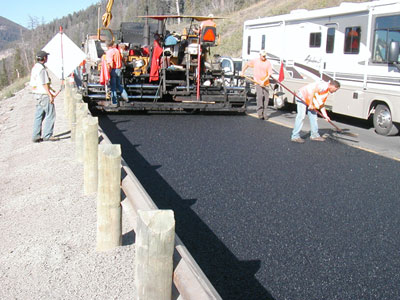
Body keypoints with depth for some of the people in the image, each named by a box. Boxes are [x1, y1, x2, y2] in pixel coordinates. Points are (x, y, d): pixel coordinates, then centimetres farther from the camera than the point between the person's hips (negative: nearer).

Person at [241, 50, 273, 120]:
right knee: (259, 96, -17)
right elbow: (247, 64, 17)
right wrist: (242, 72, 8)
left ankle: (264, 114, 13)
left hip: (266, 82, 1)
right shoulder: (255, 61, 2)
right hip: (258, 81, -1)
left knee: (266, 98, 2)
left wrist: (264, 81, -19)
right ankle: (260, 113, -15)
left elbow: (269, 74, -7)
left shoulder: (268, 63, -3)